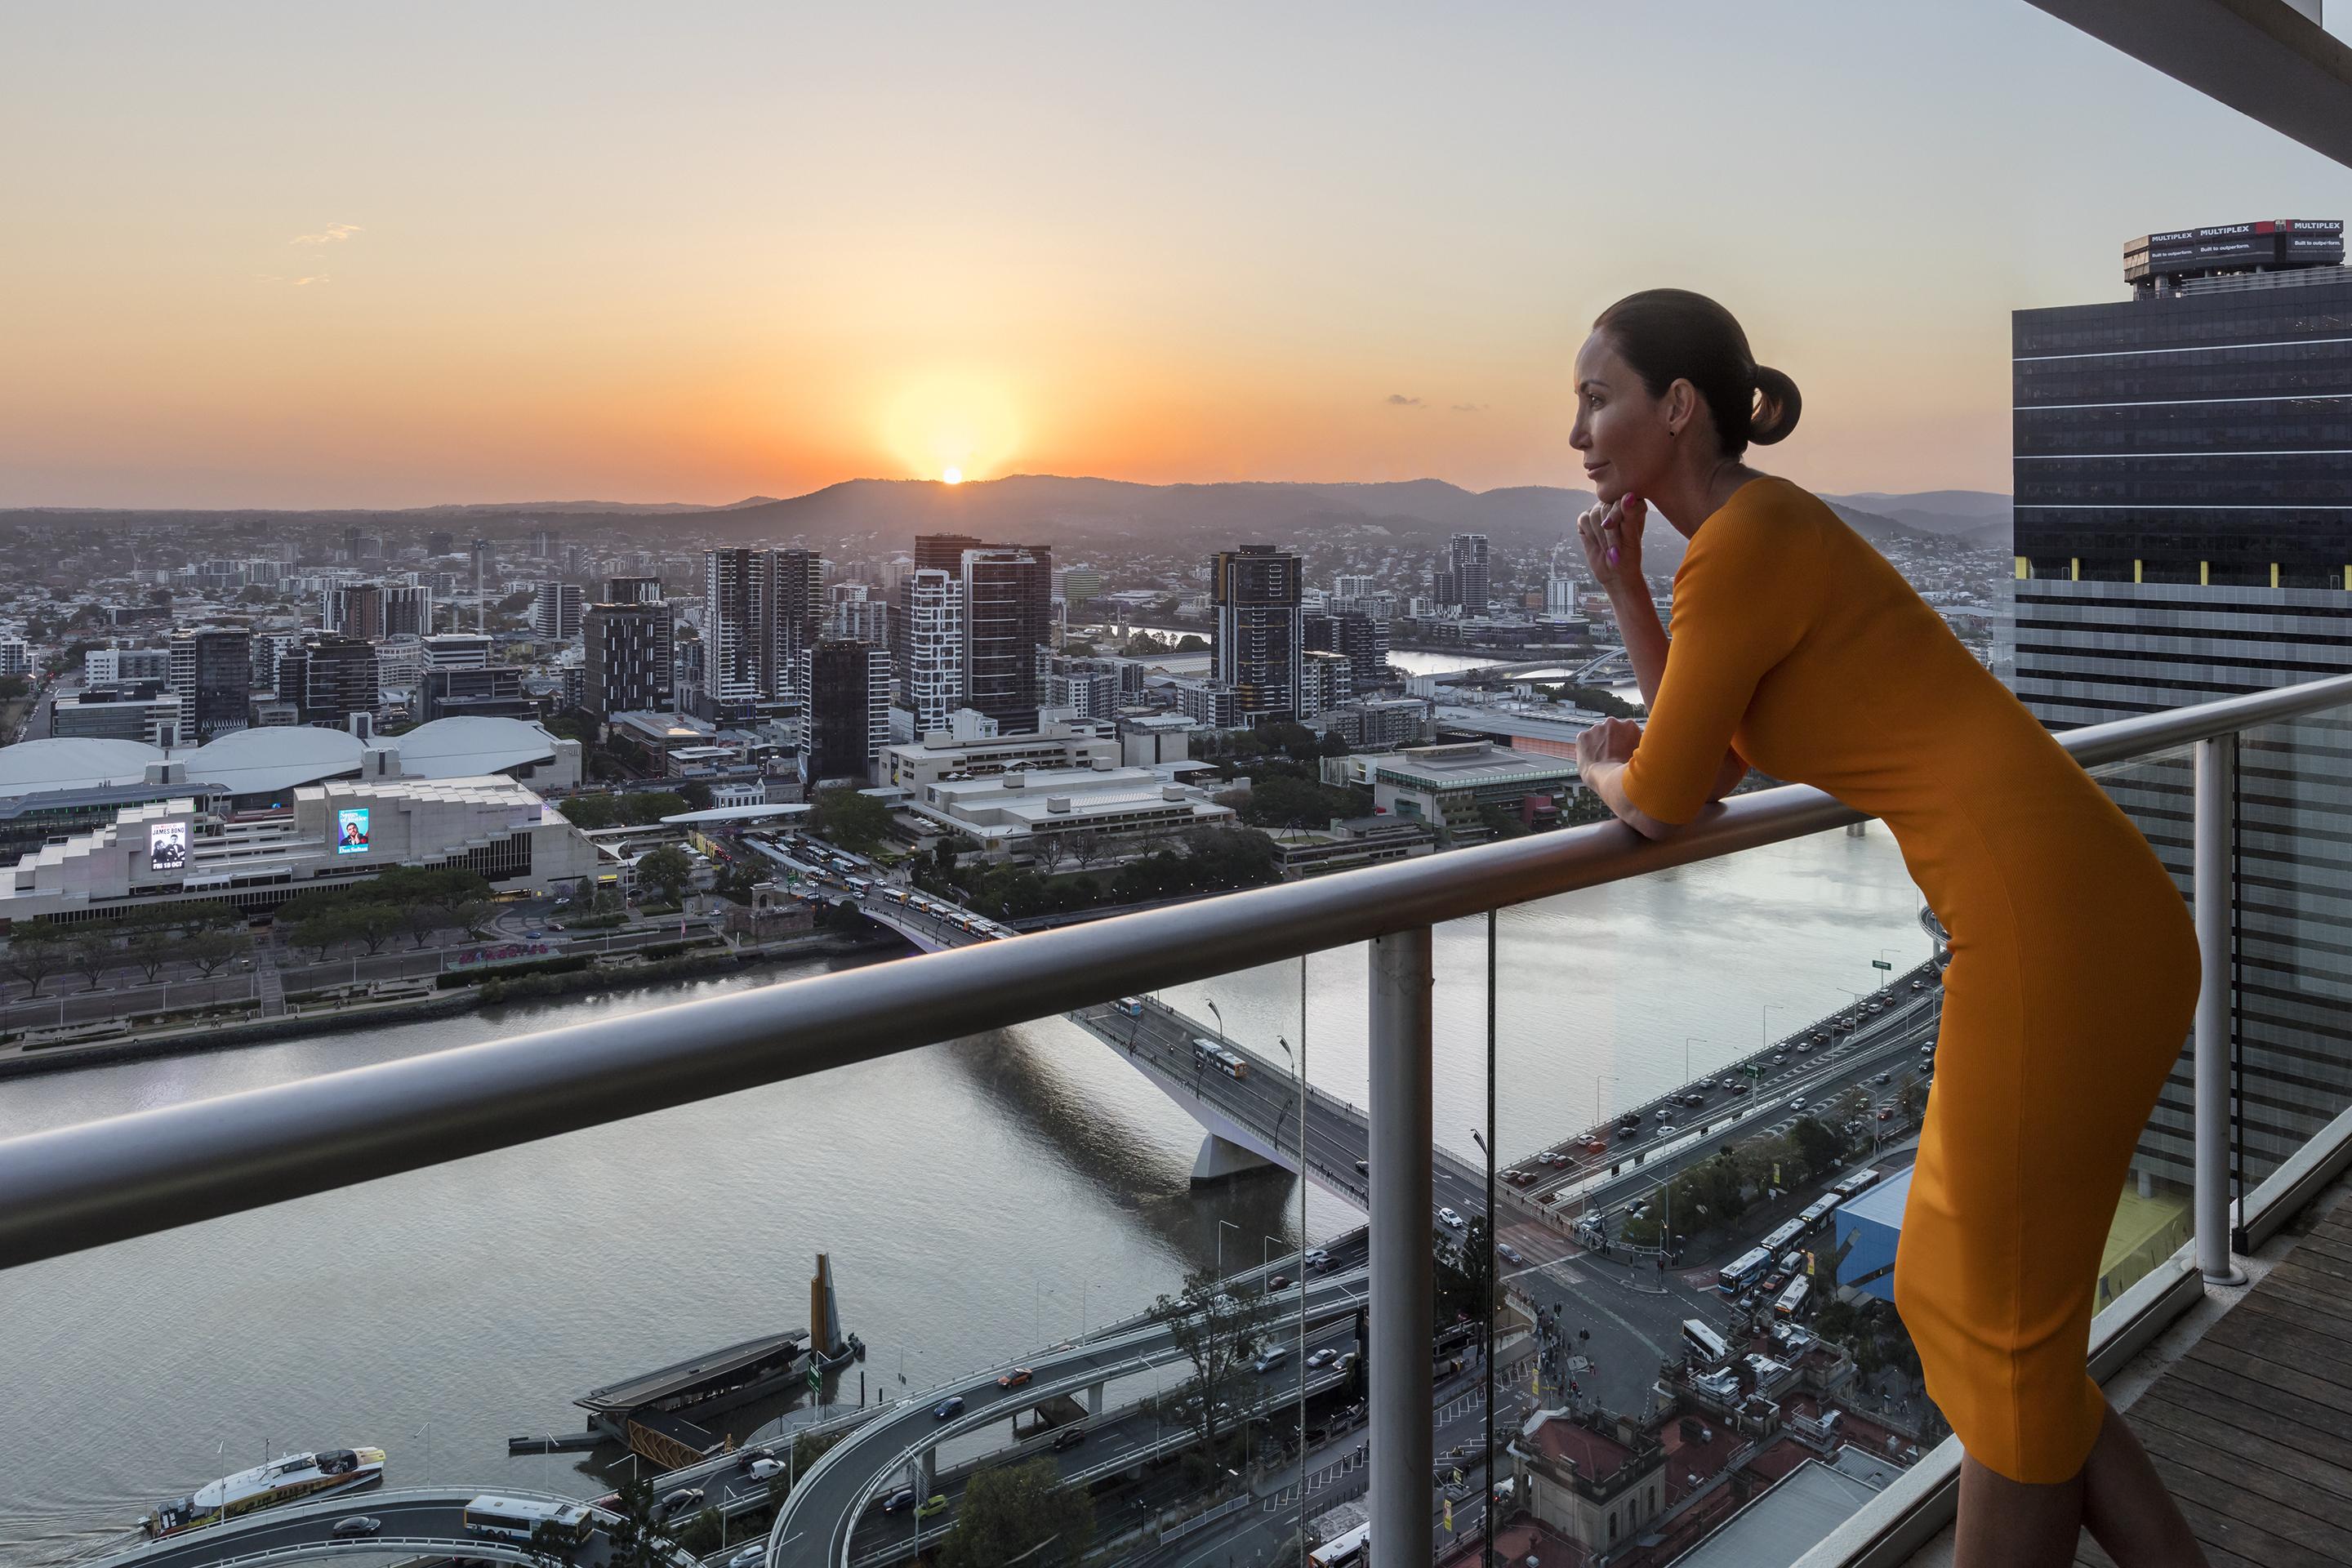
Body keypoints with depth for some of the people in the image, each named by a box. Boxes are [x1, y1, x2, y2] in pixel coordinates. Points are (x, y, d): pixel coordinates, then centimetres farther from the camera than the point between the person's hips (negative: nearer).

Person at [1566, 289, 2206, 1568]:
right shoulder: (1766, 529, 16)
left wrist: (1594, 768, 14)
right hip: (2101, 921, 10)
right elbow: (1712, 763, 21)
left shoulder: (1740, 544, -12)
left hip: (2050, 933, -10)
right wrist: (1620, 587, 14)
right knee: (1948, 1301, 20)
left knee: (2001, 1347, 7)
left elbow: (1658, 805, -8)